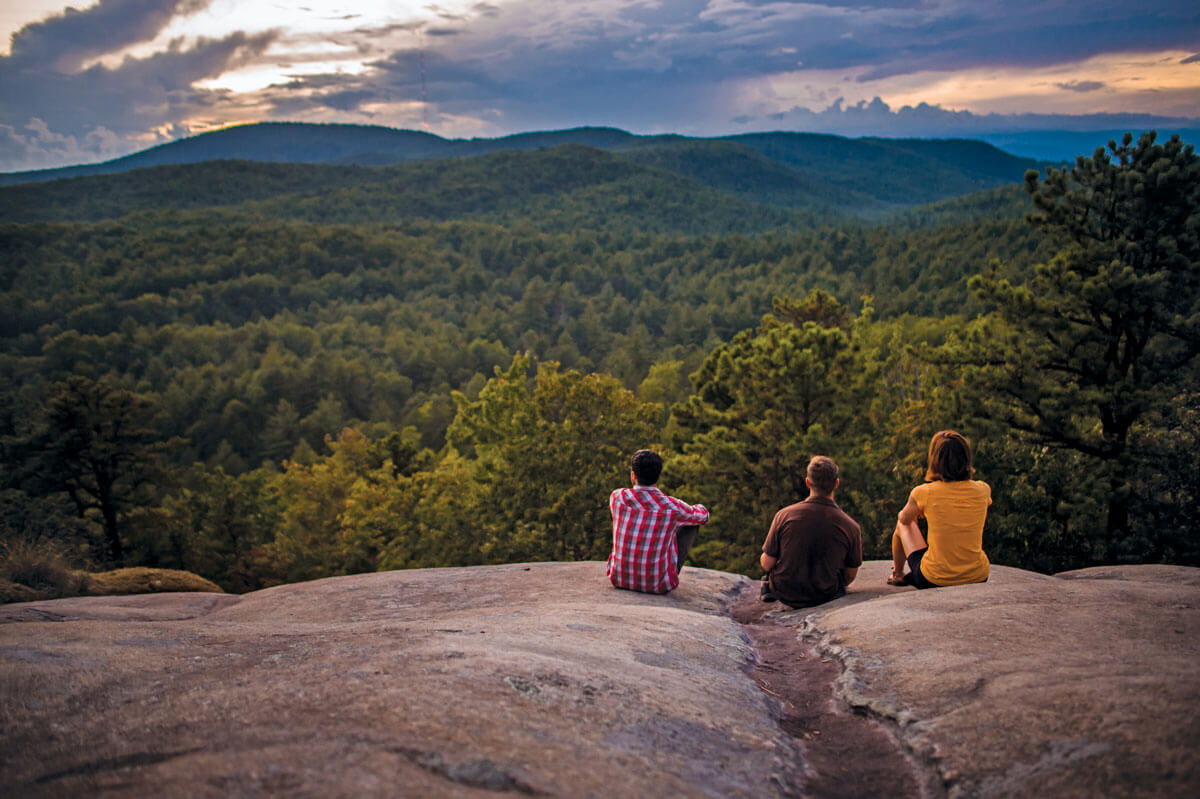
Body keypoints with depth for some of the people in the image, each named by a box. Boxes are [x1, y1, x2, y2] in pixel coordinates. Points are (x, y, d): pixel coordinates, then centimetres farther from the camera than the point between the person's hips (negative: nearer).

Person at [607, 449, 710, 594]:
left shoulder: (617, 497, -12)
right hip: (658, 585, -3)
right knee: (691, 523, 17)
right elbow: (702, 515, 6)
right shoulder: (673, 507, -18)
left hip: (619, 578, 3)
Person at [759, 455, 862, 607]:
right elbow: (850, 576, -3)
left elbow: (767, 564, -11)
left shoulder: (784, 515, -19)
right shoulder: (851, 527, -17)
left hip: (784, 594, 0)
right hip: (825, 596, 0)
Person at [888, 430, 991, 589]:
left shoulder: (924, 493, -15)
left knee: (902, 524, 23)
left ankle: (897, 574, 43)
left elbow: (905, 519, 8)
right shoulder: (982, 490, -7)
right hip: (978, 578, 3)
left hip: (933, 580, -3)